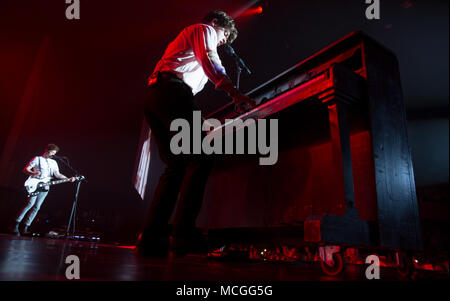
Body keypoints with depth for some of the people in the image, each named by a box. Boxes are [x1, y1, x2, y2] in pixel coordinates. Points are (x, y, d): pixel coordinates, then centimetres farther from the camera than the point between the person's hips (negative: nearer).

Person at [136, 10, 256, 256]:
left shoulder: (186, 37, 42)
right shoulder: (204, 29, 16)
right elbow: (210, 61, -6)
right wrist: (234, 92, -16)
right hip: (172, 92, -9)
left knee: (176, 166, 1)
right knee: (199, 160, -17)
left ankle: (151, 238, -5)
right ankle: (182, 234, -26)